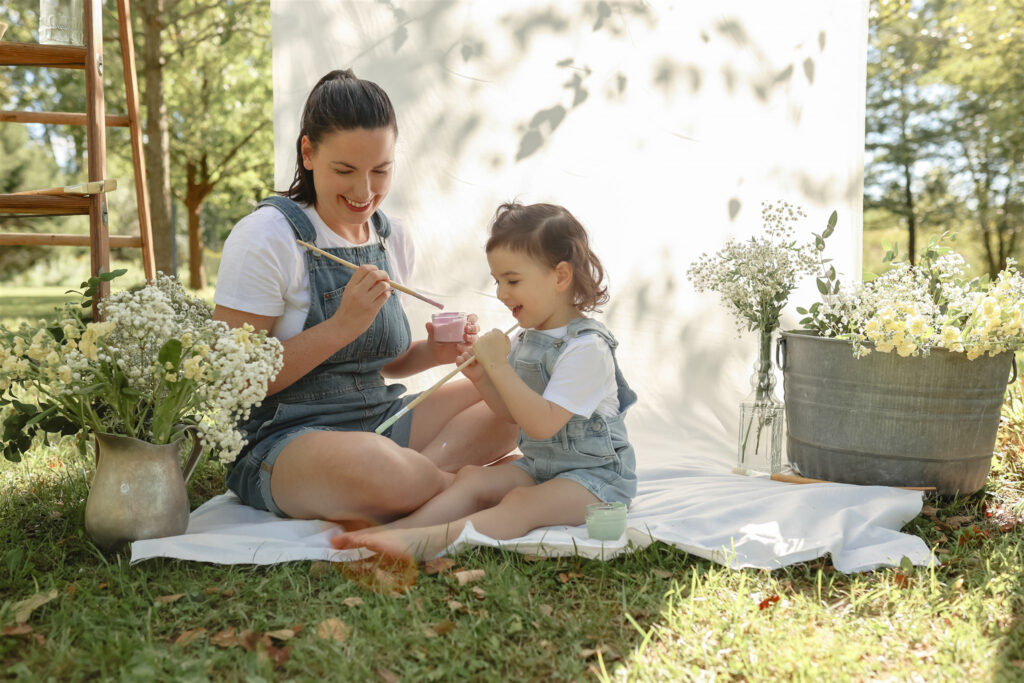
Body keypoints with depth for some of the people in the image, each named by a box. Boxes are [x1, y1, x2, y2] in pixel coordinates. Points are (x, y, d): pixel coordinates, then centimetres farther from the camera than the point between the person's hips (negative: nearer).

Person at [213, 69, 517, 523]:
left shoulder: (393, 239, 9)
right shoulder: (267, 237, -12)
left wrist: (433, 352, -2)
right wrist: (342, 326, -22)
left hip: (379, 418, 8)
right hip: (280, 439, -7)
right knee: (378, 470, -39)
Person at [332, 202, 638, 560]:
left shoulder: (587, 347, -20)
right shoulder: (528, 339, 9)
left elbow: (542, 423, -27)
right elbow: (515, 414, 16)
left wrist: (498, 365, -26)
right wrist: (482, 378, -1)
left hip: (596, 473, -8)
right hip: (539, 465, 9)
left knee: (521, 503, -31)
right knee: (472, 478, -13)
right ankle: (401, 527, -32)